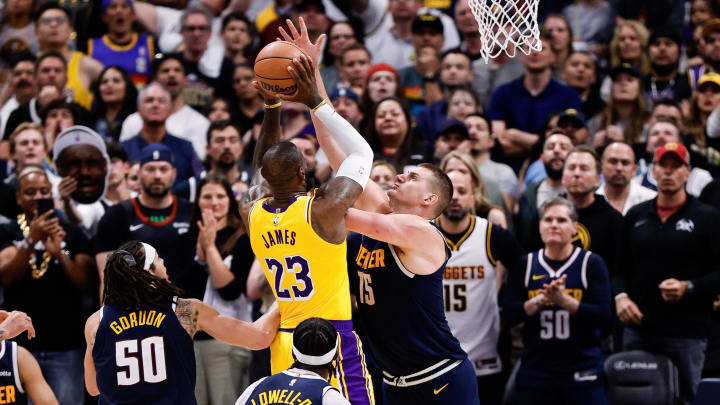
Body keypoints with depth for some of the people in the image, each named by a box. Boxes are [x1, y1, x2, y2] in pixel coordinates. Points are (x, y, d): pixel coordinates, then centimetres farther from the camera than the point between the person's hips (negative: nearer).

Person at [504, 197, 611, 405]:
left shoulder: (592, 263, 1)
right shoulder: (525, 265, 9)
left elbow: (605, 318, -7)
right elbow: (509, 315, 1)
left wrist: (564, 300, -19)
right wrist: (541, 299, -15)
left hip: (582, 371, -2)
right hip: (535, 370, 3)